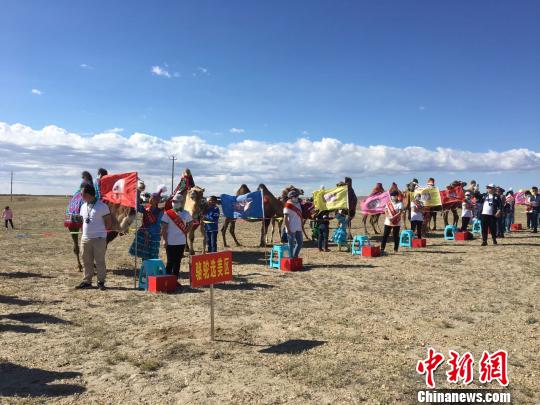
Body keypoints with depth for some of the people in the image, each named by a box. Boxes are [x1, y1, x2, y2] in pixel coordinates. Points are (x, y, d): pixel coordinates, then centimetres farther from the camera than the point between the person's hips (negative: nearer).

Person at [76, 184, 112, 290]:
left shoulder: (102, 206, -8)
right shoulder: (83, 207, 12)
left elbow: (109, 223, -5)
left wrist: (100, 230, 0)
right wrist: (86, 231, 11)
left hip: (99, 238, -6)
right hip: (85, 238, 6)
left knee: (100, 261, -1)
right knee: (87, 261, 11)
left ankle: (101, 282, 8)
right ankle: (87, 281, 20)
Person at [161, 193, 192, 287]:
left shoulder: (186, 214, 5)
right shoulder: (168, 213, -4)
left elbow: (189, 225, 19)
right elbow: (164, 228, -6)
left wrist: (185, 233, 4)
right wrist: (165, 240, -12)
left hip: (181, 242, 4)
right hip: (170, 242, -3)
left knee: (178, 262, 10)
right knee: (170, 262, -1)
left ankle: (175, 280, 19)